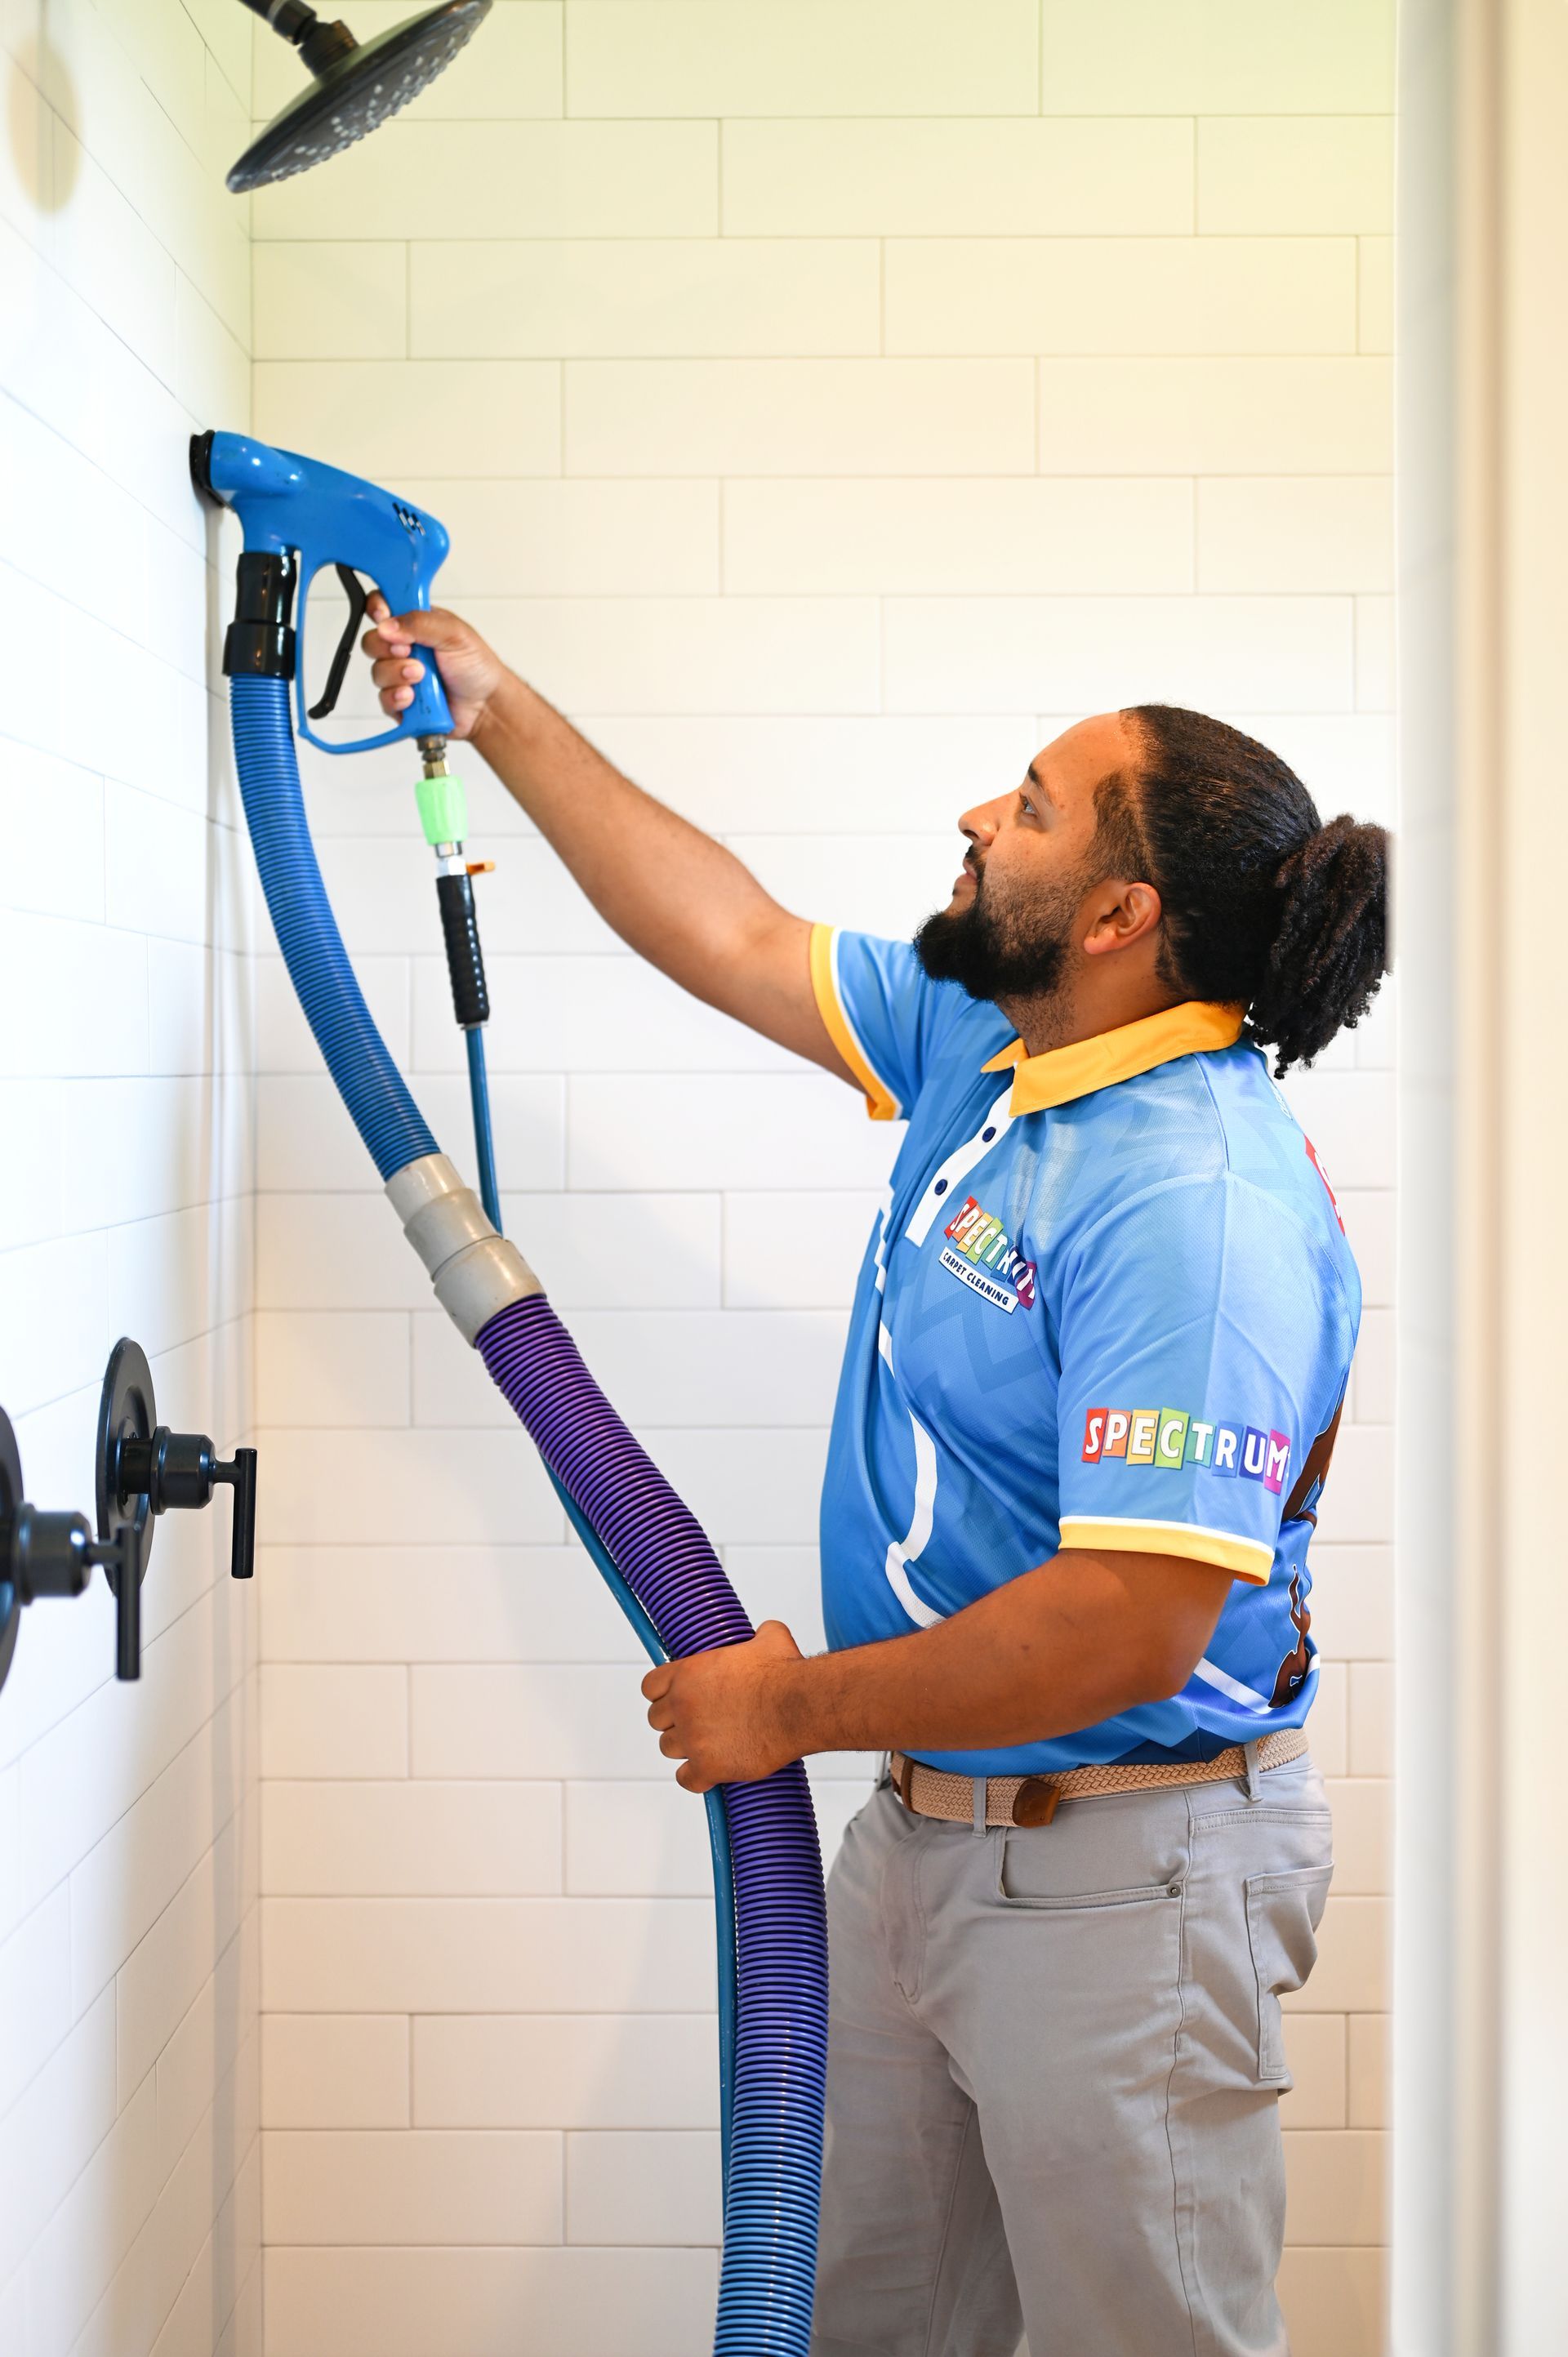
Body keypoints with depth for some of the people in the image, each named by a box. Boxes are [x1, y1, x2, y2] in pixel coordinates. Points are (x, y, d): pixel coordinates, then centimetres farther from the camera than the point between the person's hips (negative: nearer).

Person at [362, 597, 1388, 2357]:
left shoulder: (1201, 1197, -26)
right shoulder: (986, 1051, 3)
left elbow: (1128, 1632, -30)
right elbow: (734, 938, 17)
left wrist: (793, 1709, -18)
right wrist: (501, 716, 19)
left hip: (1118, 1871, -9)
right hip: (922, 1829, 9)